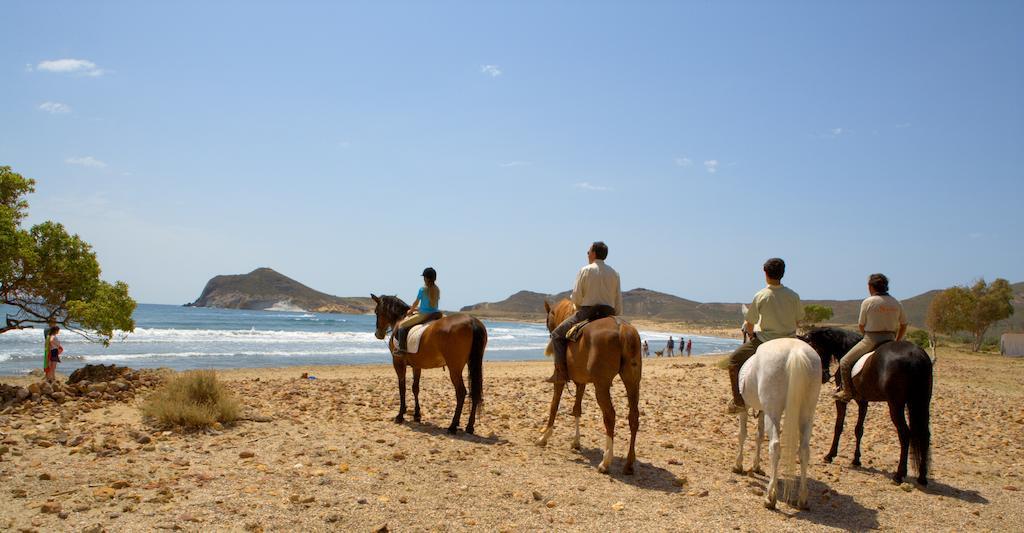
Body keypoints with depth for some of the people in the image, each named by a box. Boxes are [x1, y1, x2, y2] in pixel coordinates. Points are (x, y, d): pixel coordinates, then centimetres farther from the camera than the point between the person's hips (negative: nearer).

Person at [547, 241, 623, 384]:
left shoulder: (585, 270, -3)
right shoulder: (614, 273, 10)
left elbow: (576, 297, -5)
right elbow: (618, 301, 9)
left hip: (587, 312, -5)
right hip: (608, 313, 5)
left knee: (557, 334, 5)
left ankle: (561, 372, -6)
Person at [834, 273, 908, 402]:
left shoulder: (868, 302, -9)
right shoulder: (897, 303, 6)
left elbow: (861, 325, -3)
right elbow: (904, 325, 11)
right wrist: (896, 342, 21)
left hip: (871, 339, -6)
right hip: (890, 340, 6)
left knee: (845, 362, 5)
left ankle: (847, 392, 1)